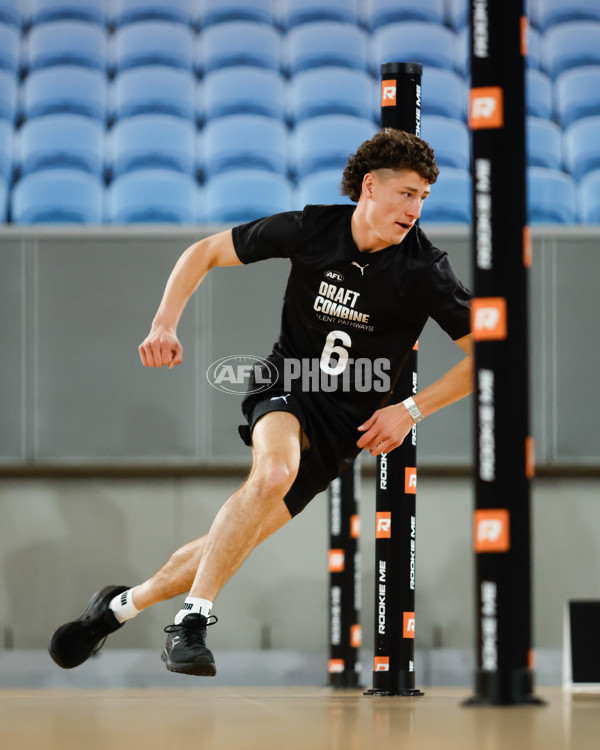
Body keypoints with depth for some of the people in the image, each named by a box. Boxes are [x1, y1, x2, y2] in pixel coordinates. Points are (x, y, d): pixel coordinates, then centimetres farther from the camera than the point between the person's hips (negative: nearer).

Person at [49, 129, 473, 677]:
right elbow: (206, 252, 3)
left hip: (346, 425, 1)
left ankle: (122, 604, 21)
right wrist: (165, 324, -11)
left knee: (236, 540, -2)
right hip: (286, 388, -1)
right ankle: (192, 621, -31)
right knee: (275, 470, -35)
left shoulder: (423, 269, -13)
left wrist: (411, 410, -12)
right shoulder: (311, 229, -10)